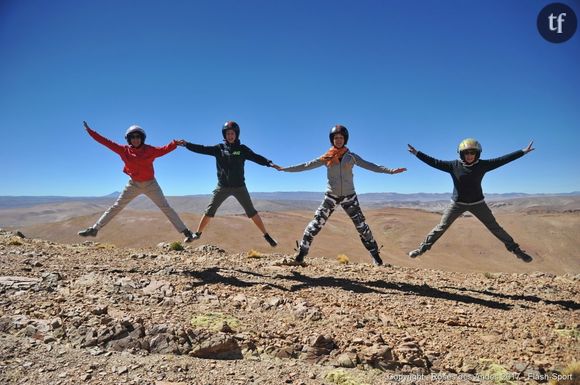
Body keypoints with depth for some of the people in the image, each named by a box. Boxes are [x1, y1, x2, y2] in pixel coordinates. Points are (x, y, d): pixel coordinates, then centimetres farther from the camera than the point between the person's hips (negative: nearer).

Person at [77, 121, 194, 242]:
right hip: (133, 184, 2)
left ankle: (186, 232, -5)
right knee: (116, 207, 7)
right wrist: (90, 131, -4)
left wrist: (175, 143, -40)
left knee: (166, 208, -5)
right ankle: (94, 229, 17)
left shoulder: (150, 150, -11)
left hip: (150, 184, -2)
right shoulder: (124, 150, -5)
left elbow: (164, 149, -22)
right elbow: (106, 142, -3)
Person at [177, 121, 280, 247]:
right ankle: (197, 234, 20)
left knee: (251, 211, 0)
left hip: (239, 186, -1)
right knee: (209, 211, 5)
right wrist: (186, 144, -15)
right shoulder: (219, 148, 1)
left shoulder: (242, 149, -1)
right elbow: (202, 149, -4)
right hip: (223, 186, 1)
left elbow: (256, 157, -11)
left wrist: (270, 163, -25)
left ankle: (267, 236, 6)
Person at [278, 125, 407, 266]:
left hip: (349, 196, 0)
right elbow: (306, 165, 2)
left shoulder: (351, 157, 1)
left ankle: (376, 256, 15)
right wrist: (284, 169, 1)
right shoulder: (326, 157, 1)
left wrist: (391, 170, -9)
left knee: (361, 225, 1)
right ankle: (299, 258, -3)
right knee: (315, 225, -8)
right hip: (331, 196, 0)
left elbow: (370, 166, -1)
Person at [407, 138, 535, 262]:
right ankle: (423, 248, 8)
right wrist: (417, 153, -16)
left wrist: (523, 152, -3)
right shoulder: (454, 165, -11)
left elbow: (501, 160, -4)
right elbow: (434, 162, -12)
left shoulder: (482, 165, -7)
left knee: (495, 227, 6)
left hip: (477, 203, 1)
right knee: (441, 227, 0)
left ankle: (515, 249, 20)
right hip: (458, 203, -1)